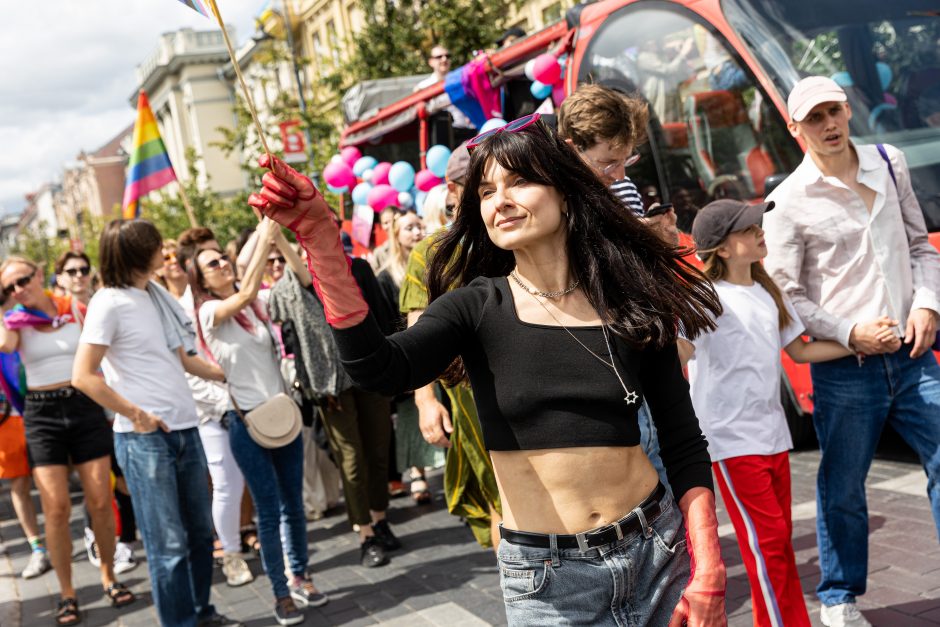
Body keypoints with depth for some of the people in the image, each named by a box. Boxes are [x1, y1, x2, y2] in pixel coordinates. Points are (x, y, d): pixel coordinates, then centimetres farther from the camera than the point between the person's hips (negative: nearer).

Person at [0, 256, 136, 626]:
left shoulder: (76, 309, 4)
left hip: (85, 406, 1)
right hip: (42, 414, 0)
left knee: (100, 502, 1)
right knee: (56, 509, -5)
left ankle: (108, 577, 21)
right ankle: (67, 593, 9)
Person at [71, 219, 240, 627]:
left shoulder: (157, 296, 11)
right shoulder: (109, 303, -10)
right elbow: (83, 377, -13)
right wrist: (137, 416, -13)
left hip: (185, 429, 7)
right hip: (145, 439, -7)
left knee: (200, 531, 15)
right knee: (169, 544, -1)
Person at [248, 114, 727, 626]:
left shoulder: (632, 303, -1)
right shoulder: (479, 306, -4)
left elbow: (684, 447, 3)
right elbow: (382, 369, -24)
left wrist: (708, 573, -5)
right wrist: (321, 241, -32)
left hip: (657, 550, 1)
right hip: (547, 577, -1)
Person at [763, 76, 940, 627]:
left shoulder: (891, 164, 7)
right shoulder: (790, 200, -6)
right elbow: (784, 294, -7)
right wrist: (849, 331, -15)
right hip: (845, 369, -4)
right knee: (843, 489, 8)